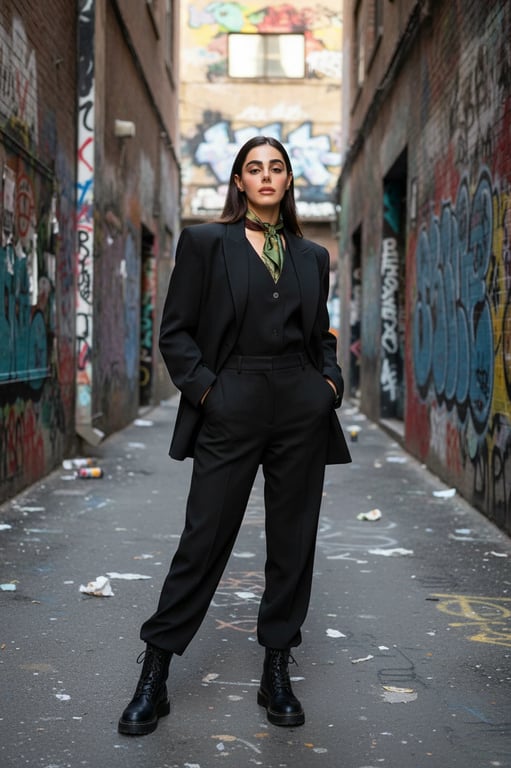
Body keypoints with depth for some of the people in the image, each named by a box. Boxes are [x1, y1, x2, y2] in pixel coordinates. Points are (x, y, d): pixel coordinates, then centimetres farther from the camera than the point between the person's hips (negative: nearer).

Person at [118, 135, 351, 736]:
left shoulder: (311, 256, 14)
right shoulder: (205, 242, 4)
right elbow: (175, 332, 1)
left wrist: (331, 379, 2)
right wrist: (204, 388, -10)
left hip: (303, 410, 4)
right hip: (231, 408, -3)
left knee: (293, 541, 6)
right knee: (204, 540, -2)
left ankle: (276, 672, 19)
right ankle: (153, 676, 11)